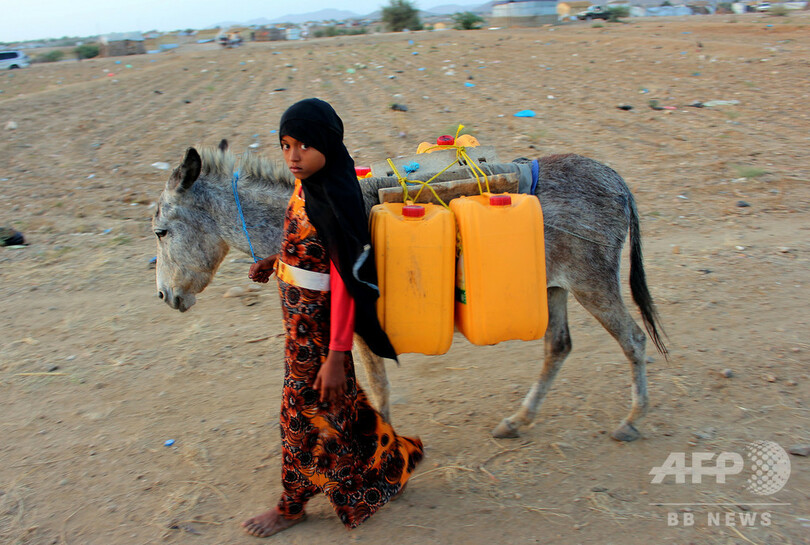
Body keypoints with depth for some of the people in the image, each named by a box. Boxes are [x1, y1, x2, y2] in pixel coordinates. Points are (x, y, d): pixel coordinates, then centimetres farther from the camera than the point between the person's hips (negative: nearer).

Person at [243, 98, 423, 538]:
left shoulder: (335, 200, -25)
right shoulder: (307, 184, 2)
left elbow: (346, 283, -25)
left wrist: (336, 355, -24)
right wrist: (276, 262, 2)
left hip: (317, 324, -9)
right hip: (300, 316, 9)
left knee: (303, 408, 9)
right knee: (337, 402, 22)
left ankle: (292, 507, 31)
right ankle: (392, 457, 42)